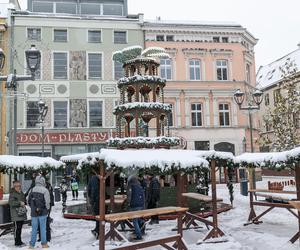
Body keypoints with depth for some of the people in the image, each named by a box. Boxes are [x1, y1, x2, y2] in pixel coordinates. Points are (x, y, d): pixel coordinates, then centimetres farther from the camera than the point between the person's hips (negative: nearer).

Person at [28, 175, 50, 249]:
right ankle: (44, 243, 15)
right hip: (42, 213, -3)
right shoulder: (45, 190, -12)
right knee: (43, 228, 7)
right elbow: (47, 202, -11)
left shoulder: (32, 190, 1)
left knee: (34, 228, 10)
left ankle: (32, 244, 11)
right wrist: (47, 209, 8)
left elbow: (29, 201, 7)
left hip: (34, 213, 3)